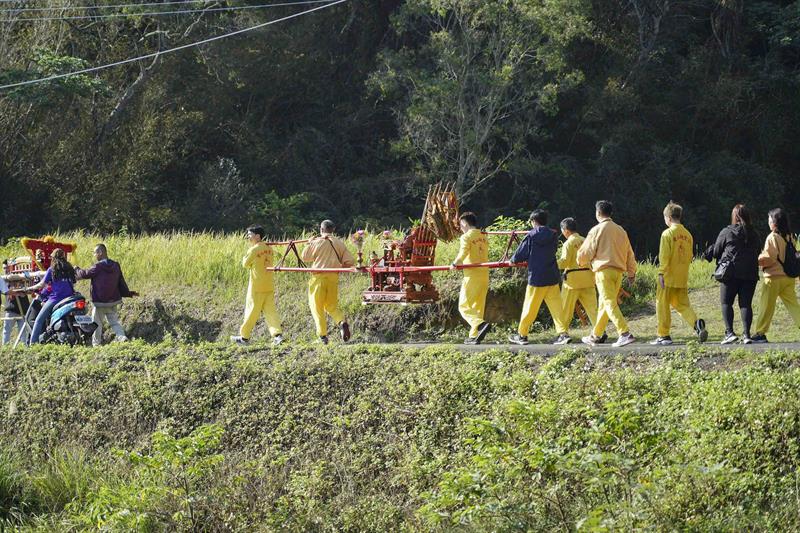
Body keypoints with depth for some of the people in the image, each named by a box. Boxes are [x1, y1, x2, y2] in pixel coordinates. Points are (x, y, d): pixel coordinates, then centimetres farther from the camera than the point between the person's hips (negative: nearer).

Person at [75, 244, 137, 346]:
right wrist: (128, 293, 21)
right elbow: (121, 283, 9)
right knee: (114, 321, 10)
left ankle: (96, 343, 10)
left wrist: (76, 270, 14)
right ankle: (122, 337, -11)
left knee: (97, 323, 6)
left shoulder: (98, 266, -16)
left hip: (100, 302, -6)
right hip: (113, 301, 6)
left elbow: (85, 274, -6)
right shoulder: (116, 266, 4)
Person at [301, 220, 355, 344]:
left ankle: (322, 335, 4)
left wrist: (309, 244, 15)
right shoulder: (339, 243, 5)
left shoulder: (317, 242, -5)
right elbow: (350, 261, 3)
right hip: (333, 277, 4)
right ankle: (342, 322, -12)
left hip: (319, 277, -4)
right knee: (332, 305, 17)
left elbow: (304, 258, 4)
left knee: (317, 306, 7)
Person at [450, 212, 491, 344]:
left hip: (472, 275, -7)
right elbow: (485, 255, 13)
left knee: (464, 306, -3)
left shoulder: (466, 237, -7)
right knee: (478, 306, 12)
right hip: (484, 275, 7)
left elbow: (463, 253, -21)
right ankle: (474, 336, 13)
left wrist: (455, 263, -4)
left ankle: (481, 324, -25)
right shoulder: (483, 237, 14)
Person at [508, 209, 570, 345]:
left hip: (536, 277, -3)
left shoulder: (531, 236, -8)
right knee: (556, 306, 4)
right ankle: (563, 333, -6)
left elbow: (519, 255, -4)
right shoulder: (553, 236, 3)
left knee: (529, 308, 5)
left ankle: (522, 335, 14)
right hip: (552, 277, 3)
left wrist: (512, 260, 19)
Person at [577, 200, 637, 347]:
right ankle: (596, 336, 25)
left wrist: (581, 262, 20)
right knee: (603, 304, 16)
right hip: (618, 271, 7)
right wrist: (631, 272, 24)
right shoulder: (620, 230, 12)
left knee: (609, 303, -10)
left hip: (604, 270, -7)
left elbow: (586, 252, -2)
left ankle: (625, 334, -24)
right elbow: (629, 252, 16)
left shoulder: (597, 230, -6)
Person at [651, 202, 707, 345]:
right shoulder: (687, 234, 9)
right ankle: (696, 323, -12)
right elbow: (690, 256, 14)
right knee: (682, 305, 13)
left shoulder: (668, 234, -11)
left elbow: (664, 256, -15)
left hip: (668, 277, -6)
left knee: (663, 305, 4)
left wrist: (661, 274, -12)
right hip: (683, 278, 6)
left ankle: (663, 336, 6)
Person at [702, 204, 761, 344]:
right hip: (750, 273, 4)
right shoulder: (754, 235, 9)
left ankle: (729, 332, -8)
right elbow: (758, 252, 17)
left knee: (726, 302, 4)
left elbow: (716, 251, 2)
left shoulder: (726, 232, -4)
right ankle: (746, 334, -2)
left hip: (730, 273, -4)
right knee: (746, 303, 5)